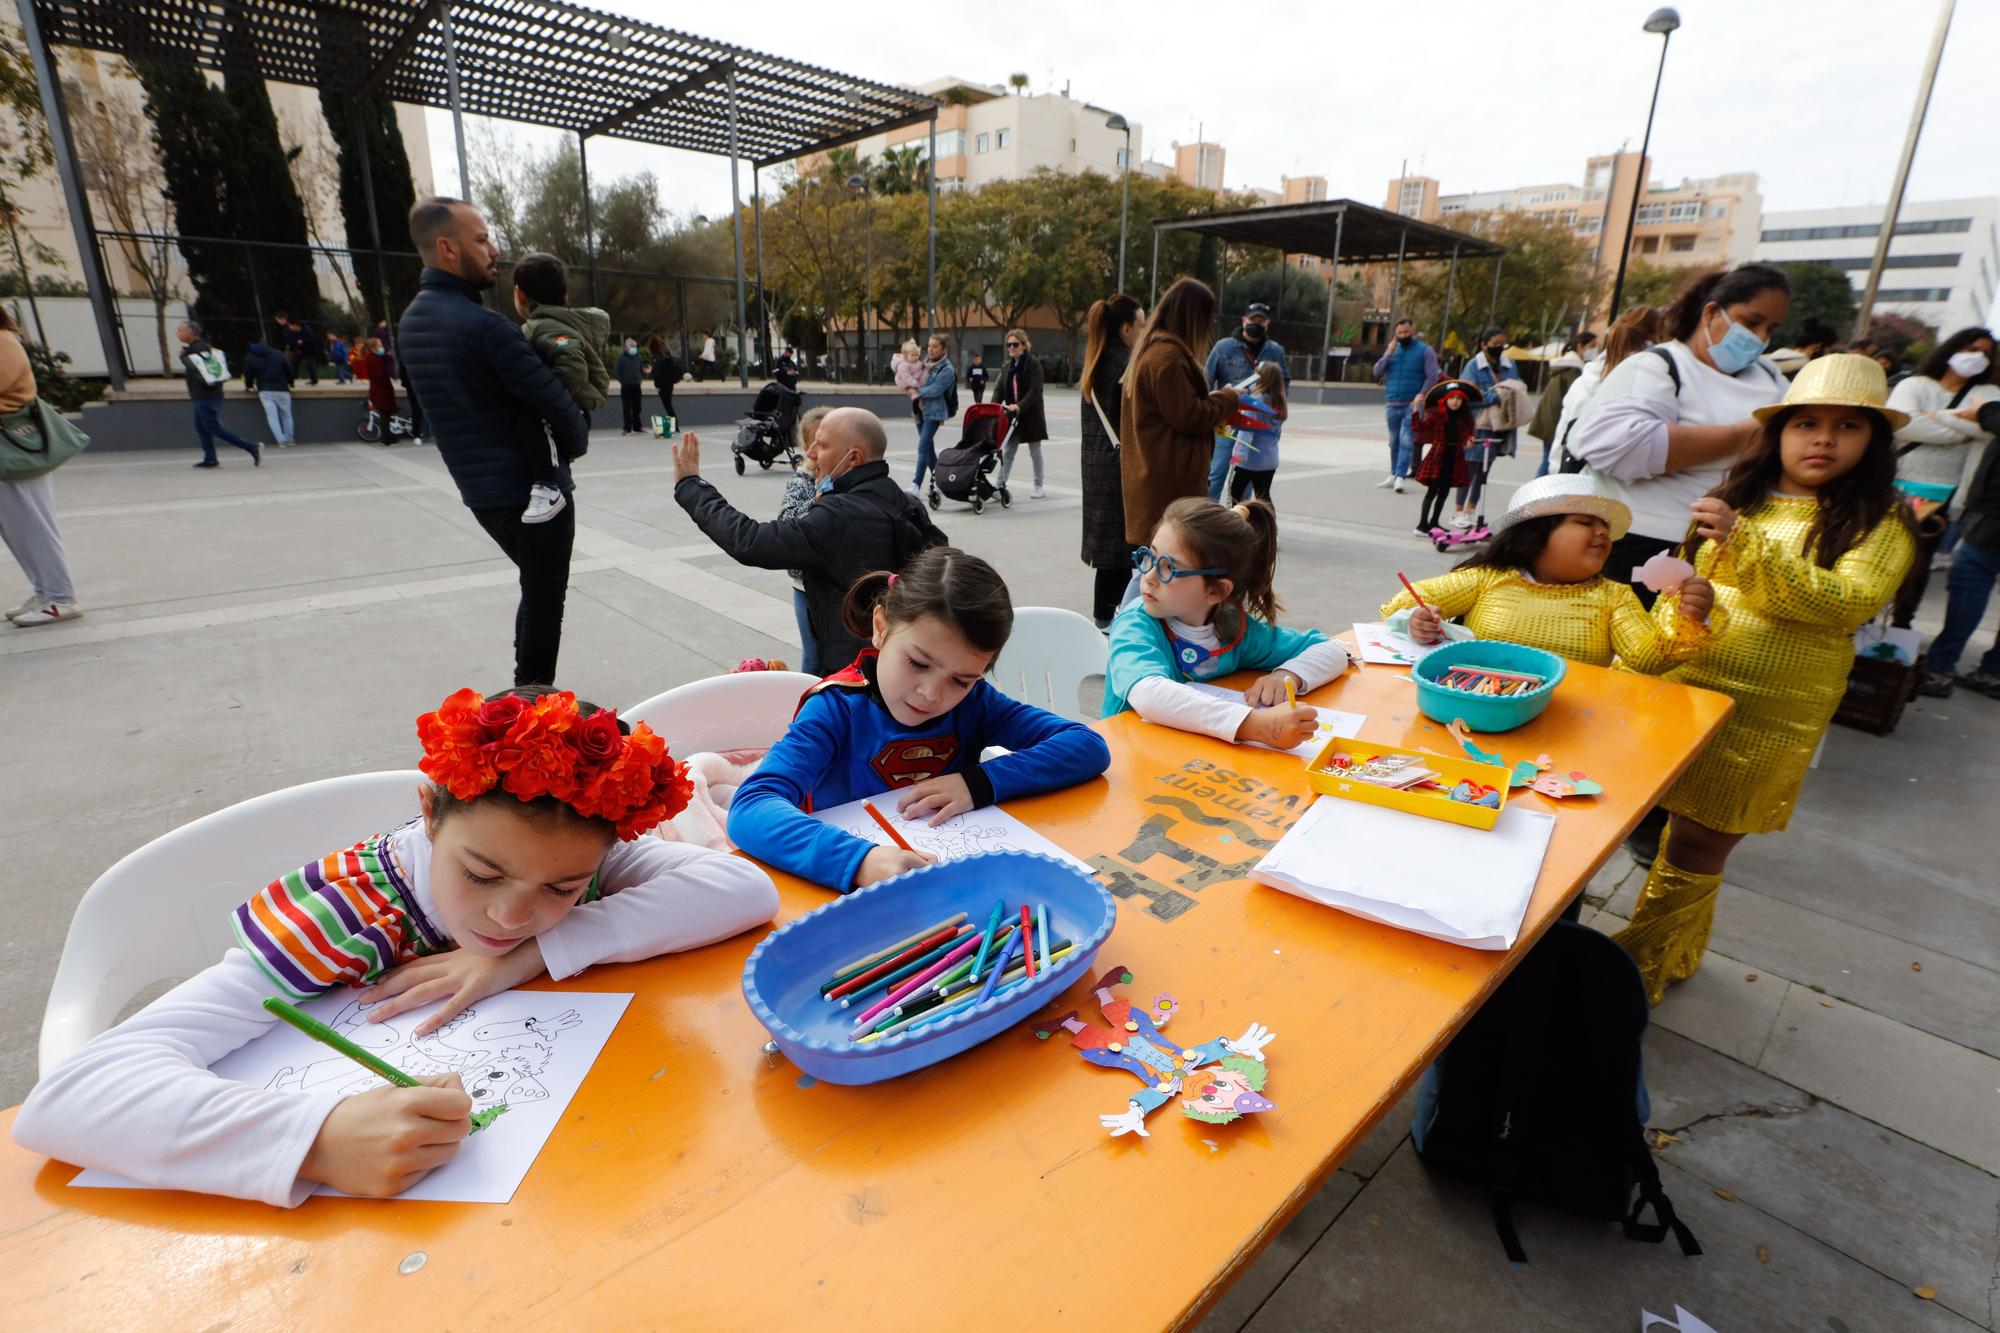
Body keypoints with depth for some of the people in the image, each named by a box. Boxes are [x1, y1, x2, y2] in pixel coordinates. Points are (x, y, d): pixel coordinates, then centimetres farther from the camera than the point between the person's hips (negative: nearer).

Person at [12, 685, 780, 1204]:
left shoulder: (574, 855, -16)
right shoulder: (341, 917, -22)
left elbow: (748, 887, -27)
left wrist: (530, 956, -29)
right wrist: (320, 1139, -43)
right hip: (377, 1194, -1)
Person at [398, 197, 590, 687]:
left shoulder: (412, 321, 9)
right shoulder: (484, 325, -20)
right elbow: (554, 399, -18)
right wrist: (576, 443, 1)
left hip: (479, 491, 9)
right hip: (534, 489, -9)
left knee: (535, 589, 23)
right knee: (545, 599, 3)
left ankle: (526, 691, 32)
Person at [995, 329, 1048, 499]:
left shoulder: (1034, 363, -9)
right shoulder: (1006, 367, 8)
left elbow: (1035, 390, -19)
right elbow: (1000, 391, 6)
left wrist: (1019, 406, -30)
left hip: (1031, 415, -5)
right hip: (1012, 415, 5)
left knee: (1035, 451, 6)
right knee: (1008, 451, 3)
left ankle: (1039, 486, 15)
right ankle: (1000, 484, 2)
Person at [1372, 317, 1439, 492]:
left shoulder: (1425, 350, 0)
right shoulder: (1393, 349, 13)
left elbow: (1432, 377, -5)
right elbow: (1377, 372, 8)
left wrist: (1421, 395, -18)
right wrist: (1388, 354, -4)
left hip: (1412, 405, -5)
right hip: (1393, 404, 5)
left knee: (1406, 441, -13)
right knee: (1394, 442, 11)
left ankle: (1400, 476, -16)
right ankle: (1394, 474, 20)